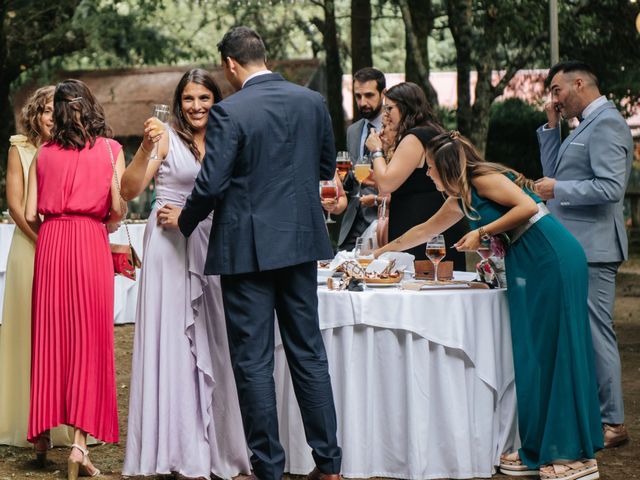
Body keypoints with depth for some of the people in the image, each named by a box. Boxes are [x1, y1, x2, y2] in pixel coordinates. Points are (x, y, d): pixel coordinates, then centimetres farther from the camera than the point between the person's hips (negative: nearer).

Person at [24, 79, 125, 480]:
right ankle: (81, 440, -5)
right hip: (91, 242, -2)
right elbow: (118, 208, -6)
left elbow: (30, 214, 4)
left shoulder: (44, 153, 8)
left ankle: (46, 426, 14)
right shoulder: (110, 149, 2)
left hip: (50, 244, 2)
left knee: (53, 337, 11)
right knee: (90, 340, 1)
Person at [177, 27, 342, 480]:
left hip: (248, 248, -5)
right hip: (301, 241, 5)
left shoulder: (229, 112, -14)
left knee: (253, 362, 3)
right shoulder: (313, 102, 3)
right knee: (309, 353, 13)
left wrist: (185, 222, 2)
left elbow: (211, 184, -16)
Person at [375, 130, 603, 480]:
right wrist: (383, 251, 45)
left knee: (556, 348, -8)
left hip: (553, 260, -9)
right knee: (530, 352, 7)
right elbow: (425, 230, 36)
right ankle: (539, 450, 10)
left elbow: (527, 206, -18)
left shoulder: (484, 179, -6)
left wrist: (482, 232, -13)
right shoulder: (460, 200, 21)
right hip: (528, 267, 9)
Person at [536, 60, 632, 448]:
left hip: (592, 247, -11)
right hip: (575, 245, 11)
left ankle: (612, 422, 0)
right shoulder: (587, 125, 17)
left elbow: (611, 187, -23)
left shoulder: (607, 124, -14)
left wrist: (558, 191, -17)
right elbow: (555, 172, 22)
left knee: (596, 331, -7)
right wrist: (552, 127, 13)